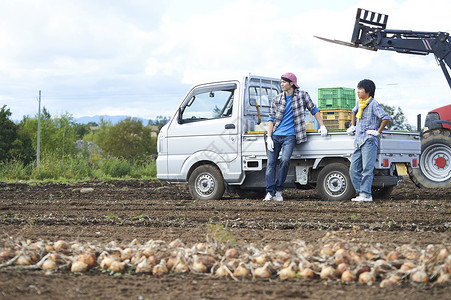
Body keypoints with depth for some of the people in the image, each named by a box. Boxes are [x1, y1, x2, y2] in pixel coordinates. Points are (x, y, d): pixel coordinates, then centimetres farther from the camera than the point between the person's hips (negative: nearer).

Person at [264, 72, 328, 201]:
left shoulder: (302, 95, 4)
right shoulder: (276, 99, 9)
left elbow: (314, 110, 13)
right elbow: (271, 119, 8)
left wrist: (322, 126, 7)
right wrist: (269, 137, -2)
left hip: (289, 136, -3)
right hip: (275, 135, 3)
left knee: (285, 160, -21)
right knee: (271, 163, -6)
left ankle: (278, 191, -10)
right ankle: (270, 192, -1)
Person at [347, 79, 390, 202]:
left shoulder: (373, 104, -8)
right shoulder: (360, 103, 17)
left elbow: (386, 118, -16)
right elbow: (354, 111, 40)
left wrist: (378, 132, -14)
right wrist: (352, 126, 32)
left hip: (369, 141, -8)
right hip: (359, 141, 9)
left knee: (367, 169, -11)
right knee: (354, 170, 4)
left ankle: (366, 194, -12)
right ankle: (361, 193, 8)